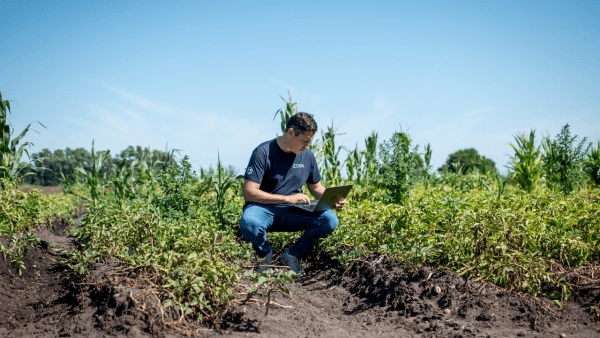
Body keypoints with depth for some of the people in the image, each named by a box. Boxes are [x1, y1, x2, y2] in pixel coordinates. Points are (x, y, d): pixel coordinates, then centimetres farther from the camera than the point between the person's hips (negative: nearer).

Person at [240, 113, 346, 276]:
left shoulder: (307, 155, 5)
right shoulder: (264, 152, -13)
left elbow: (316, 187, 20)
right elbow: (249, 193, -19)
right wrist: (287, 198, -24)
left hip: (293, 213, 5)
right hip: (264, 209, -4)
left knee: (330, 220, -22)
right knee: (249, 222, -41)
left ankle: (292, 255, 1)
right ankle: (264, 254, -4)